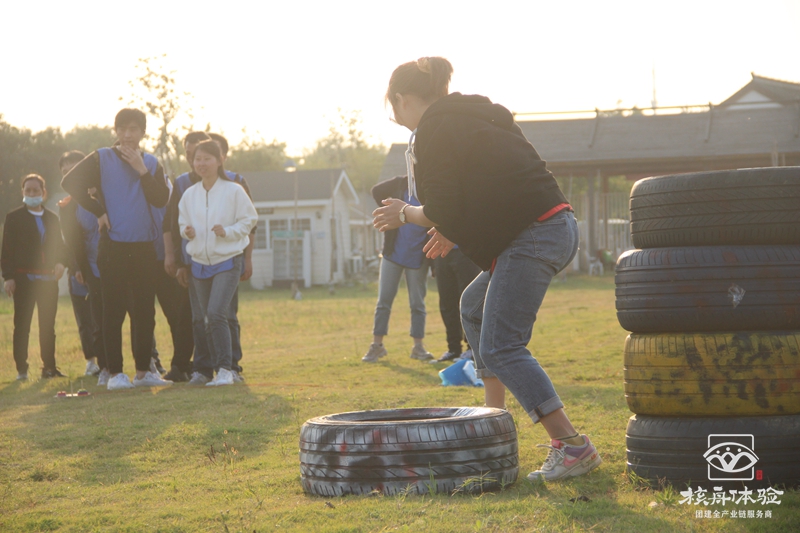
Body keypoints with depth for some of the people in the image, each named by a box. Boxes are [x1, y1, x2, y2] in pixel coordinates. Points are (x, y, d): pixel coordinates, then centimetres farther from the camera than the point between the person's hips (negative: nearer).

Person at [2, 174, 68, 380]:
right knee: (22, 325, -3)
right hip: (24, 278, -4)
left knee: (48, 325, 6)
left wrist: (61, 262, -5)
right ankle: (21, 369, 1)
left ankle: (49, 366, 12)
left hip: (48, 278, 4)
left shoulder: (52, 218, 15)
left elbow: (60, 245, 17)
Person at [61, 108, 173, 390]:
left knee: (145, 311, 6)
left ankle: (143, 371, 14)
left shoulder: (151, 163, 10)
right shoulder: (101, 159, 1)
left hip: (144, 246, 4)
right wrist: (98, 211, -11)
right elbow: (70, 182, -10)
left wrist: (142, 170, -11)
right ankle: (115, 373, 2)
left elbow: (161, 199, -3)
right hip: (113, 245, -3)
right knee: (114, 311, -3)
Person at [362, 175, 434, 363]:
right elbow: (377, 191, 14)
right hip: (393, 253, 2)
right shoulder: (401, 184, -2)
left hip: (418, 257, -2)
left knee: (417, 303, 4)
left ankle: (418, 346, 11)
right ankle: (377, 344, 9)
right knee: (384, 300, 3)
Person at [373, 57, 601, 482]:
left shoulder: (433, 133, -5)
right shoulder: (478, 116, 23)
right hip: (558, 226, 10)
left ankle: (572, 446, -13)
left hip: (531, 238, -10)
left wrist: (405, 214, 9)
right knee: (474, 307, 25)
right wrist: (457, 231, 31)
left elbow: (441, 213, -11)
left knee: (501, 346, -7)